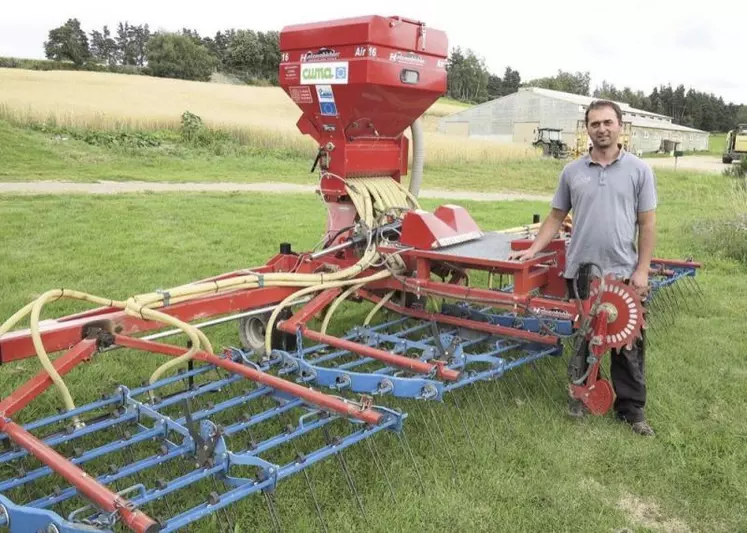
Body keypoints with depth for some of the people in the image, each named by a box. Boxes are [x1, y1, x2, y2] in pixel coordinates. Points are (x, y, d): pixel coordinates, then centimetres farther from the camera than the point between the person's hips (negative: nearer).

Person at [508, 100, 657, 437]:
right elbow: (556, 217, 12)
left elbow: (647, 224, 0)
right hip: (580, 272, 2)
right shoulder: (572, 171, 6)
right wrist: (533, 250, 2)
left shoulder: (639, 170, 1)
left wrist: (642, 270, -6)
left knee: (628, 343, 6)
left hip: (623, 273, -1)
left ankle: (631, 407, 18)